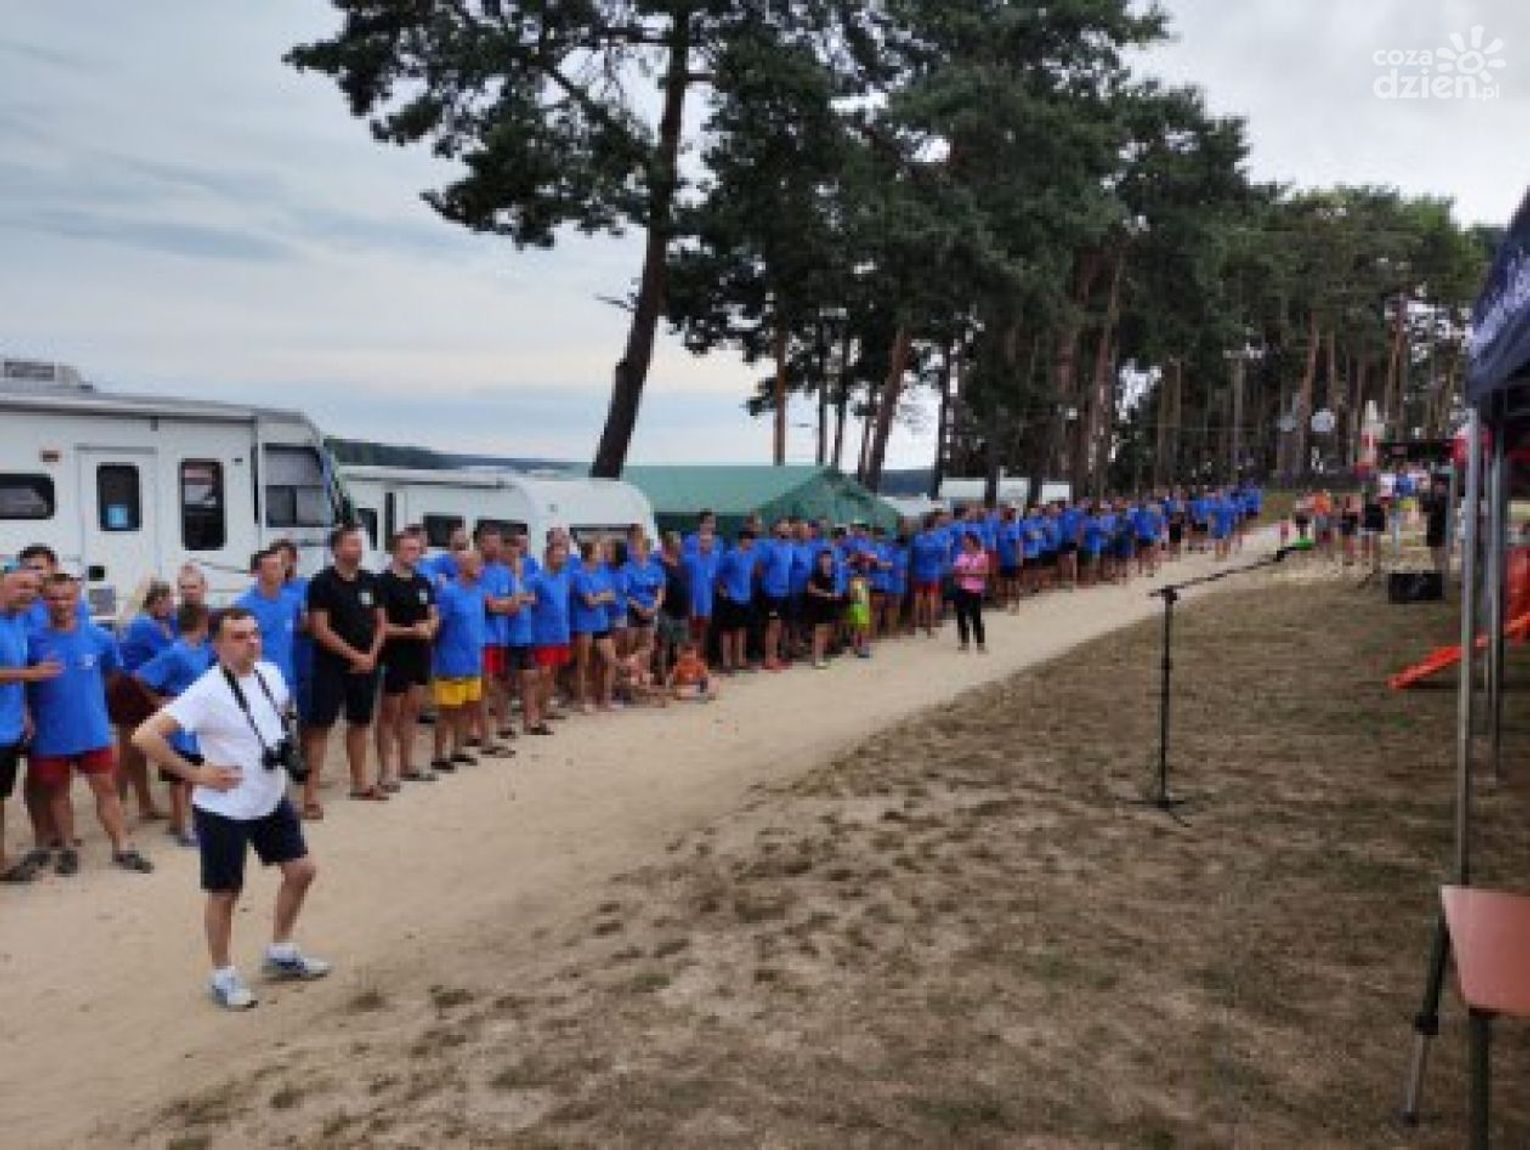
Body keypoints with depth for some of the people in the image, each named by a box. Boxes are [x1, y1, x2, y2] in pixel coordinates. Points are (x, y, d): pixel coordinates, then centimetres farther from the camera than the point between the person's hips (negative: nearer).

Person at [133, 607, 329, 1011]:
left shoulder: (271, 673, -2)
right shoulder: (206, 692, -24)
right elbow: (146, 736, -28)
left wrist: (285, 747, 5)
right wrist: (195, 773, -22)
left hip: (272, 799, 7)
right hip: (224, 809, -7)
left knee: (301, 870, 12)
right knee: (225, 893, 8)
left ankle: (281, 952, 32)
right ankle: (223, 976, 27)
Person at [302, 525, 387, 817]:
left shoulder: (370, 581, 7)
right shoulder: (322, 583, -10)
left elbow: (381, 622, 10)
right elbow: (320, 629, -14)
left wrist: (371, 655, -4)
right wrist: (354, 656, -14)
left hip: (366, 664, 6)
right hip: (332, 666, -6)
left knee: (360, 722, 15)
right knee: (320, 726, -5)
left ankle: (359, 783, 28)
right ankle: (310, 793, -2)